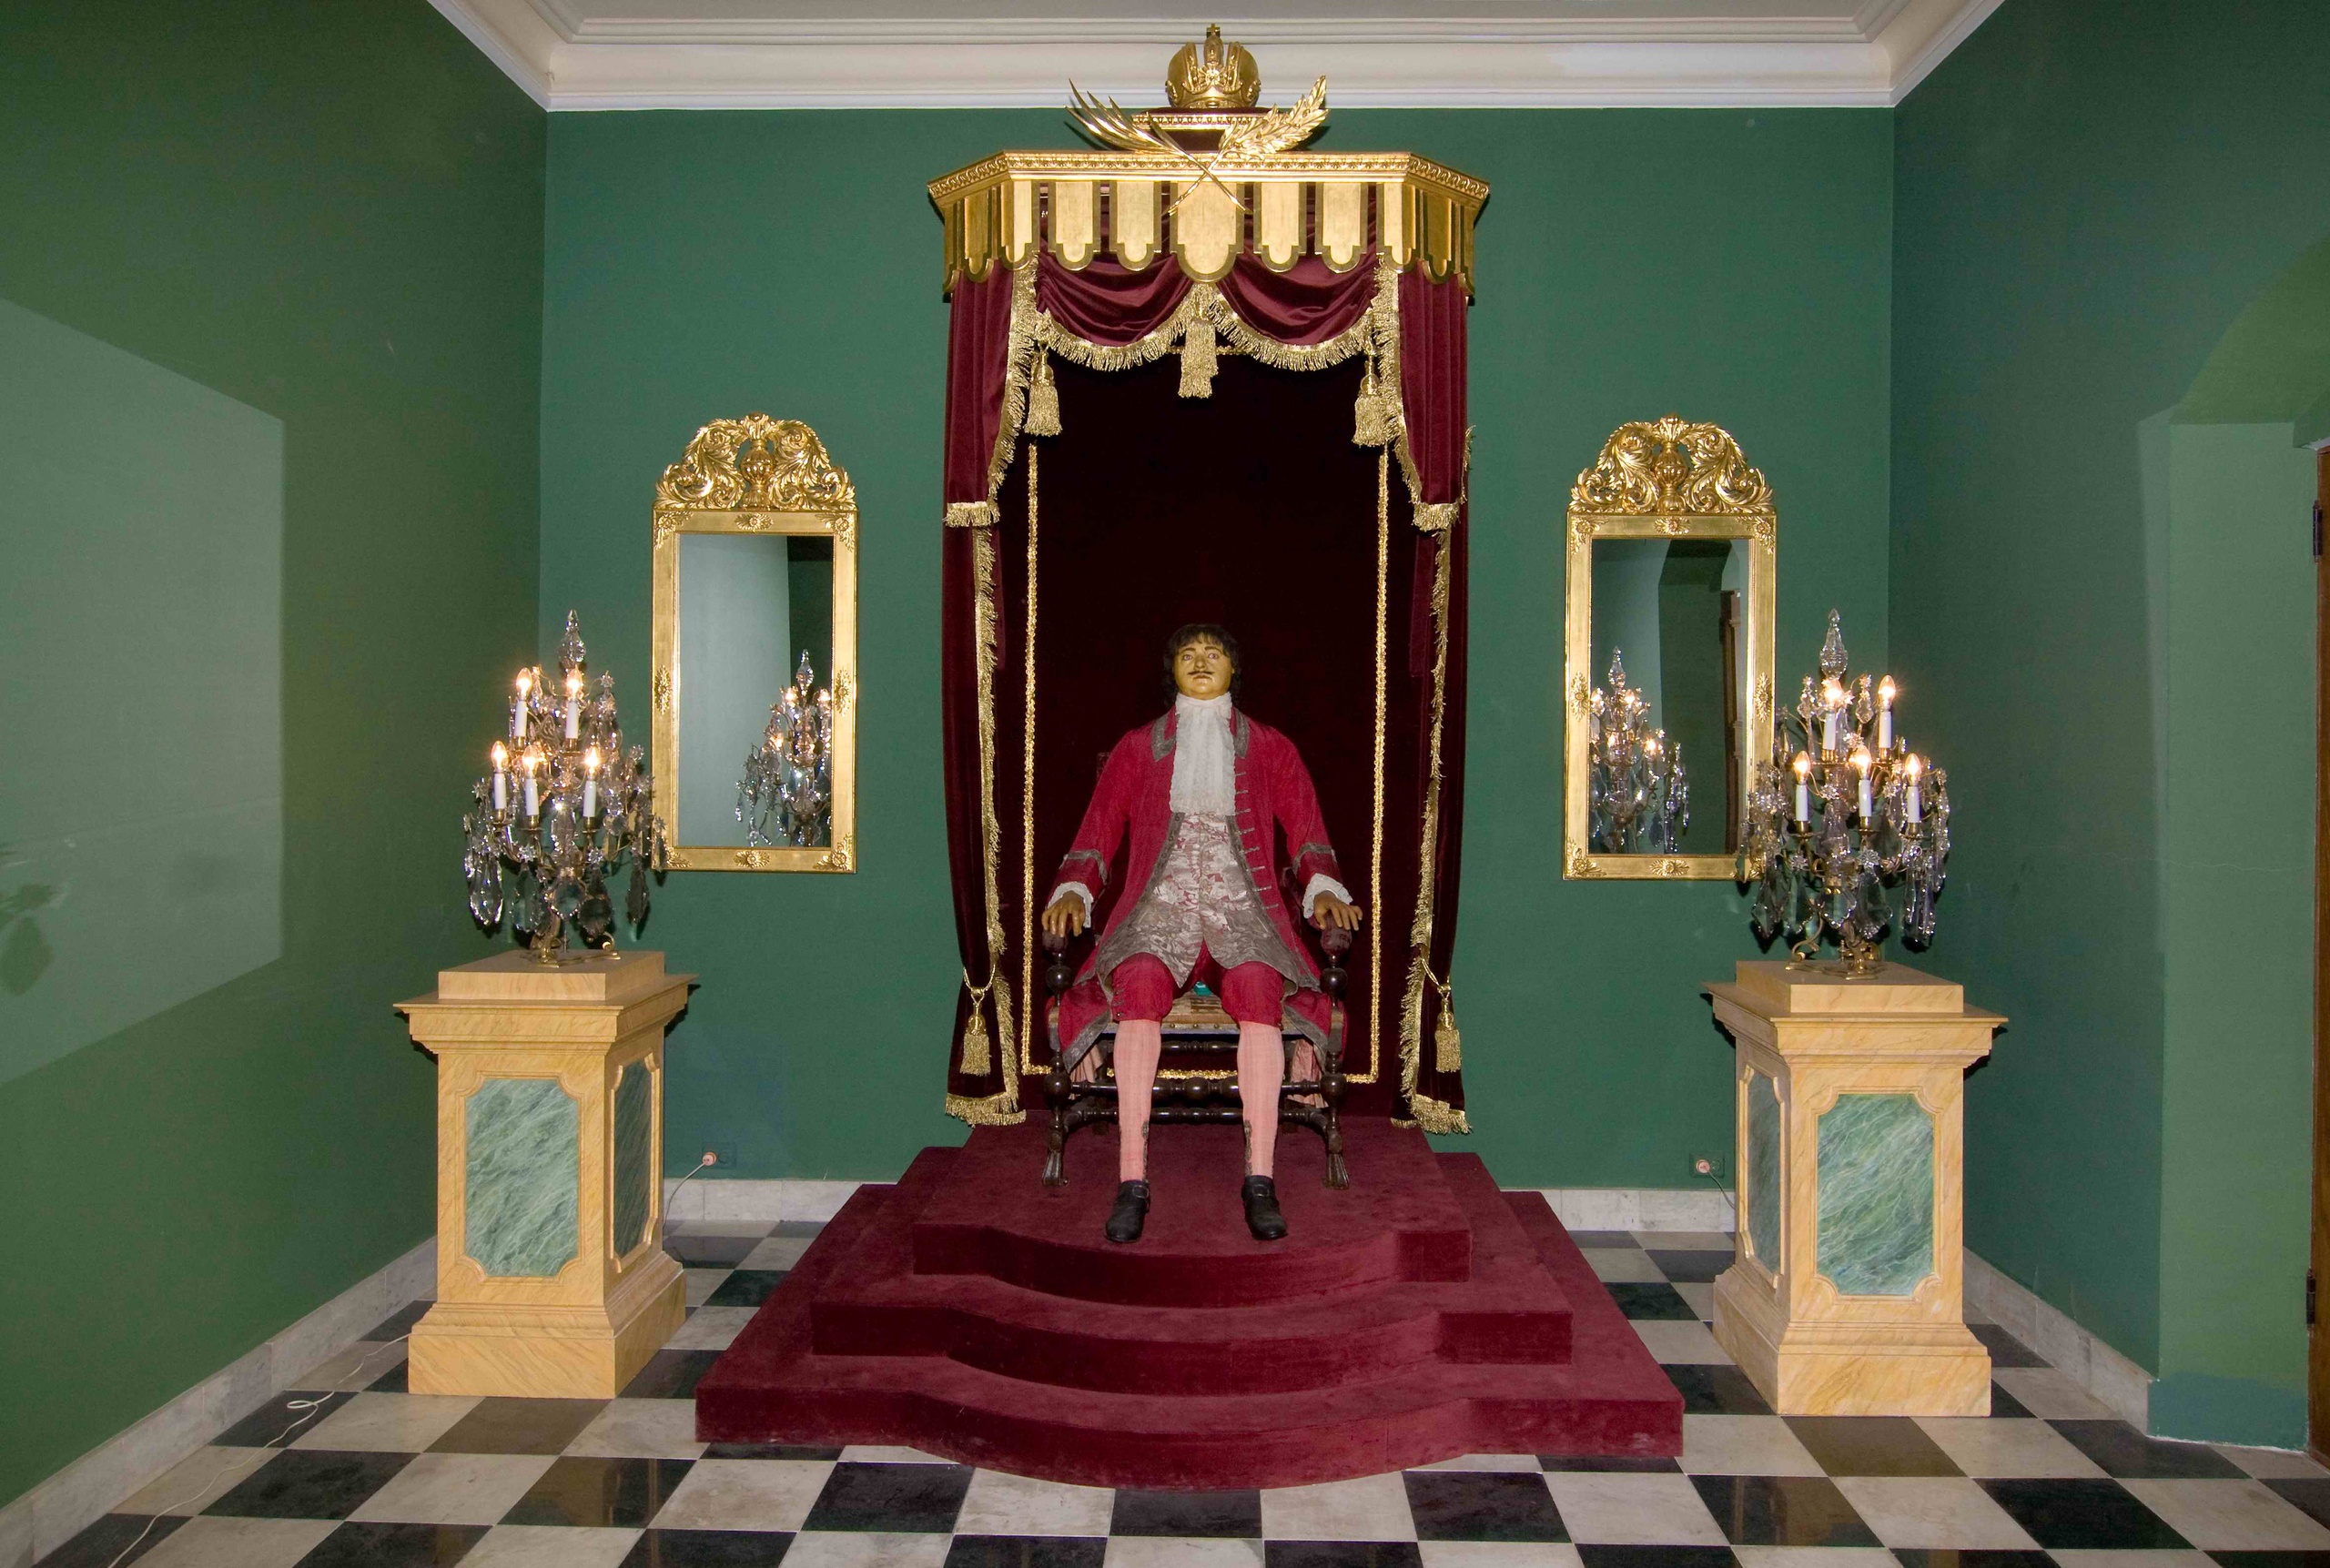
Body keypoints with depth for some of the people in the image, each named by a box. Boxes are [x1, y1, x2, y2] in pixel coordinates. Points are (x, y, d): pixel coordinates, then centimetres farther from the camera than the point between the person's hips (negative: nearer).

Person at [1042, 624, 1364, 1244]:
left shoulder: (1270, 749, 19)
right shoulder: (1137, 748, 19)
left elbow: (1307, 833, 12)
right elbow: (1097, 832, 14)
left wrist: (1323, 889, -8)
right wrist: (1073, 890, -5)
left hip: (1243, 913, 0)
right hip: (1160, 911, 0)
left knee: (1259, 987, -34)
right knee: (1139, 984, -34)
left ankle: (1259, 1179, -34)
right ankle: (1131, 1180, -35)